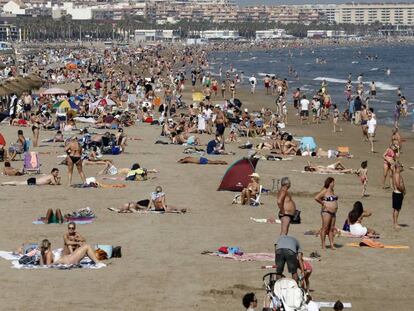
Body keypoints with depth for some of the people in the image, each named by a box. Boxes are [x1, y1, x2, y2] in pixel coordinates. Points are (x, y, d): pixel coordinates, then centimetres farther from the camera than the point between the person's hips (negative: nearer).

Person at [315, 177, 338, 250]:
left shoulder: (332, 191, 15)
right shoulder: (324, 191, -10)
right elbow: (316, 198, -21)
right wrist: (323, 203, -13)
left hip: (333, 212, 8)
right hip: (326, 212, -8)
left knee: (331, 229, 7)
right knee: (325, 228, -6)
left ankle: (332, 245, 8)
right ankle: (323, 245, -4)